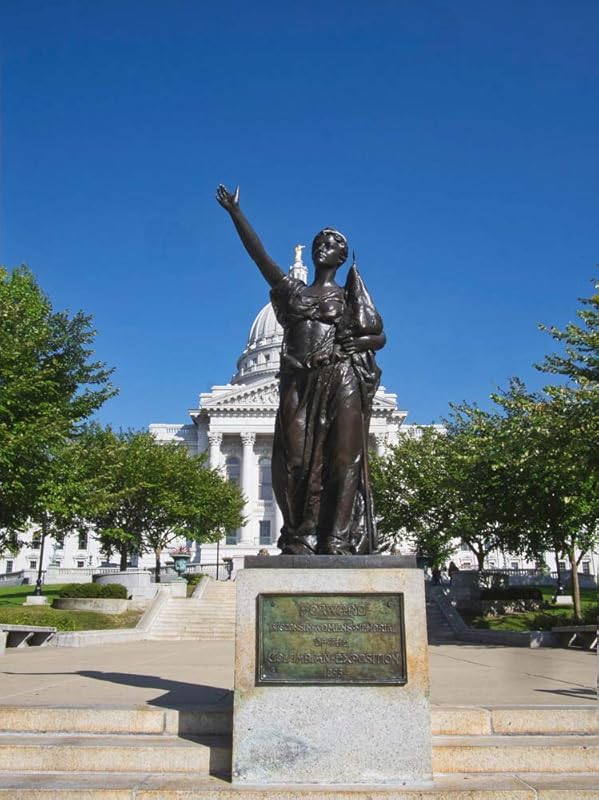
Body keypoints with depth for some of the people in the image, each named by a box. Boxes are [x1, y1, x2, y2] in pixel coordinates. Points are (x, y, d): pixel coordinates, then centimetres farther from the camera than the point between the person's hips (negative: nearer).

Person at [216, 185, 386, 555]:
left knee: (342, 460, -8)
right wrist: (236, 212, 8)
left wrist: (358, 343, -9)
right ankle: (301, 539, 0)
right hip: (299, 385, 2)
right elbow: (259, 254, 13)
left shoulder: (349, 296, 14)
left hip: (341, 383, -2)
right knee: (296, 461, -5)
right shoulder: (293, 291, 19)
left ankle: (338, 539, -9)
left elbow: (380, 337, 12)